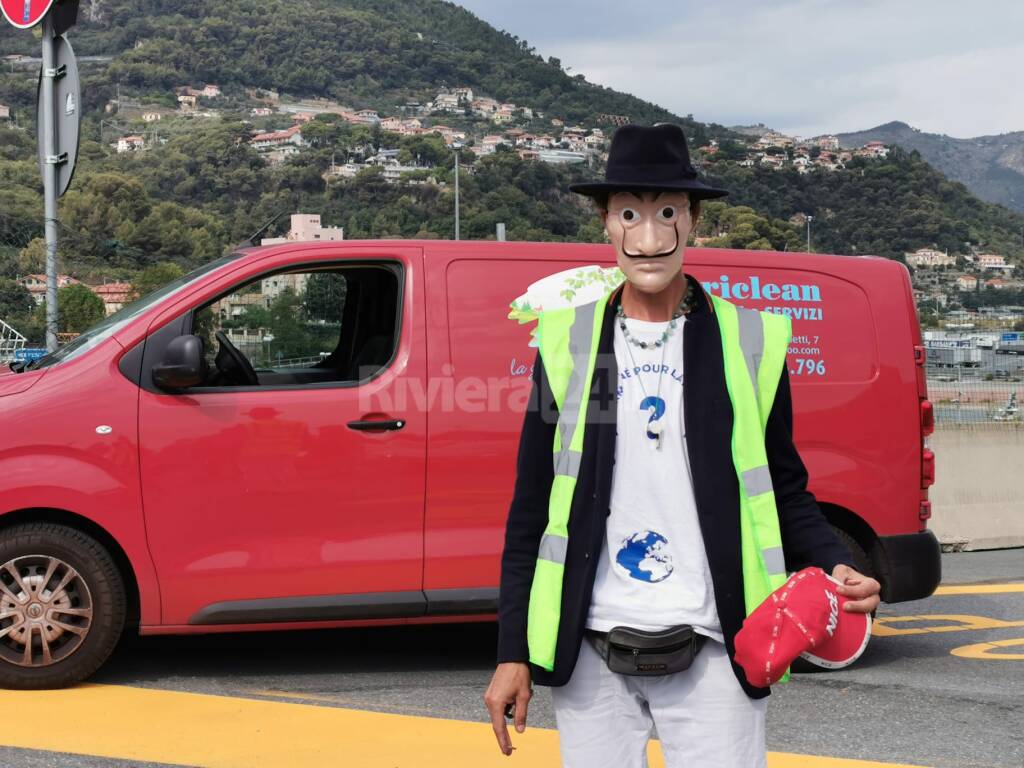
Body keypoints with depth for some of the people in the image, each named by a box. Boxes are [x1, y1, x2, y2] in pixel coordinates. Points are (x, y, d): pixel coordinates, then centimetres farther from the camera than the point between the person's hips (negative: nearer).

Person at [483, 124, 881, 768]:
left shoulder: (750, 342, 3)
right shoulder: (567, 340, 5)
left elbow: (786, 491, 10)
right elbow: (531, 505, 6)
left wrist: (836, 567, -10)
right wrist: (513, 652, 4)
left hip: (712, 656, -1)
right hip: (591, 657, 1)